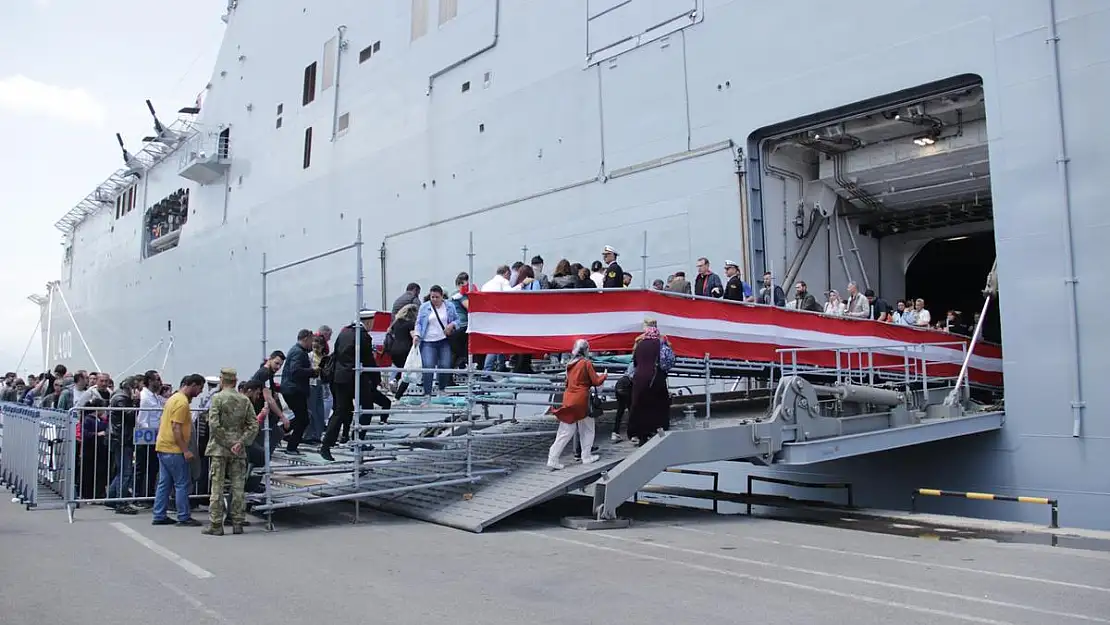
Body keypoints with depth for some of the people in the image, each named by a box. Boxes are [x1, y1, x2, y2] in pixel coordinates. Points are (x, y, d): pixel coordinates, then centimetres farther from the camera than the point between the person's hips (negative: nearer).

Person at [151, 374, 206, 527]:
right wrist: (185, 450, -19)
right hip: (173, 449, -10)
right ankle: (184, 518, 1)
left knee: (165, 483, 13)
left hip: (163, 447, 10)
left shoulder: (175, 398, 16)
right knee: (182, 484, -3)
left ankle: (159, 516, 17)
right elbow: (176, 428, -21)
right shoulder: (182, 402, -16)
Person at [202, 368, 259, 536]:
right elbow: (253, 426, 0)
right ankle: (238, 523, 11)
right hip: (239, 451, 4)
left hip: (219, 448, -4)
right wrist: (240, 442, -5)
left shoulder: (217, 398, -6)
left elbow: (214, 424, -15)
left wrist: (227, 444, -10)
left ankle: (215, 524, 3)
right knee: (238, 487, 7)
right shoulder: (245, 400, 7)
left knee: (217, 487, 1)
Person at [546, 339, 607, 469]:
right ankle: (586, 457, 18)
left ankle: (552, 460, -1)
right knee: (587, 429, 14)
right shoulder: (586, 363, -8)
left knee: (565, 432, 6)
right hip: (581, 400, -5)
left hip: (568, 399, 6)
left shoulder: (570, 364, 10)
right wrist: (604, 375, 14)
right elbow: (596, 381, -5)